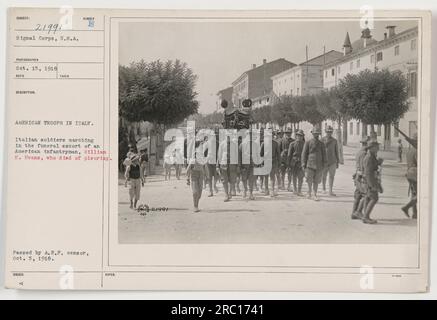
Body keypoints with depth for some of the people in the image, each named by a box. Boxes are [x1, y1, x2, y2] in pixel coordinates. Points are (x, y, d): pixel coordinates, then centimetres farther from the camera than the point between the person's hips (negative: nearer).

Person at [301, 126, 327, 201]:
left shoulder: (321, 144, 9)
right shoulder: (308, 143, 1)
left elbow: (324, 155, 10)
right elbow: (304, 154, 1)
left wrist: (324, 165, 5)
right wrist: (304, 164, -4)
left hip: (319, 165, 2)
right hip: (310, 164, -2)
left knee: (316, 181, 3)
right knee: (309, 180, -4)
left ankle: (315, 195, 10)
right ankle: (309, 192, 17)